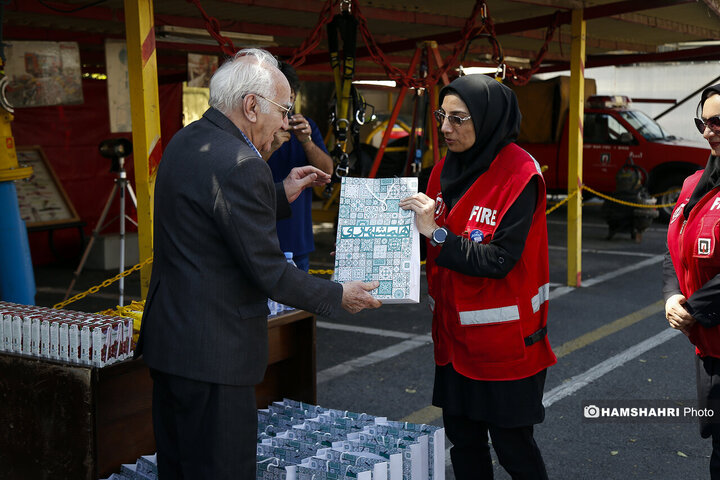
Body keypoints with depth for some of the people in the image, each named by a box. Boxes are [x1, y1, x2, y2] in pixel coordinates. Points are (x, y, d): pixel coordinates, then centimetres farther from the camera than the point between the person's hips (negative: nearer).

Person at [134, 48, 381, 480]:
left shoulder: (185, 142, 8)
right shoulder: (240, 165, -21)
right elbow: (268, 271, -18)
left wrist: (282, 195, 16)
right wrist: (338, 296, -6)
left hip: (167, 337, 10)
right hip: (214, 351, -10)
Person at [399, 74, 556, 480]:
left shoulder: (519, 175, -16)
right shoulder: (446, 170, 6)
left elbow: (499, 261, -21)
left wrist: (436, 234, -23)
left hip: (504, 339, -7)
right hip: (456, 334, 7)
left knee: (512, 444, 6)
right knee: (463, 443, 16)